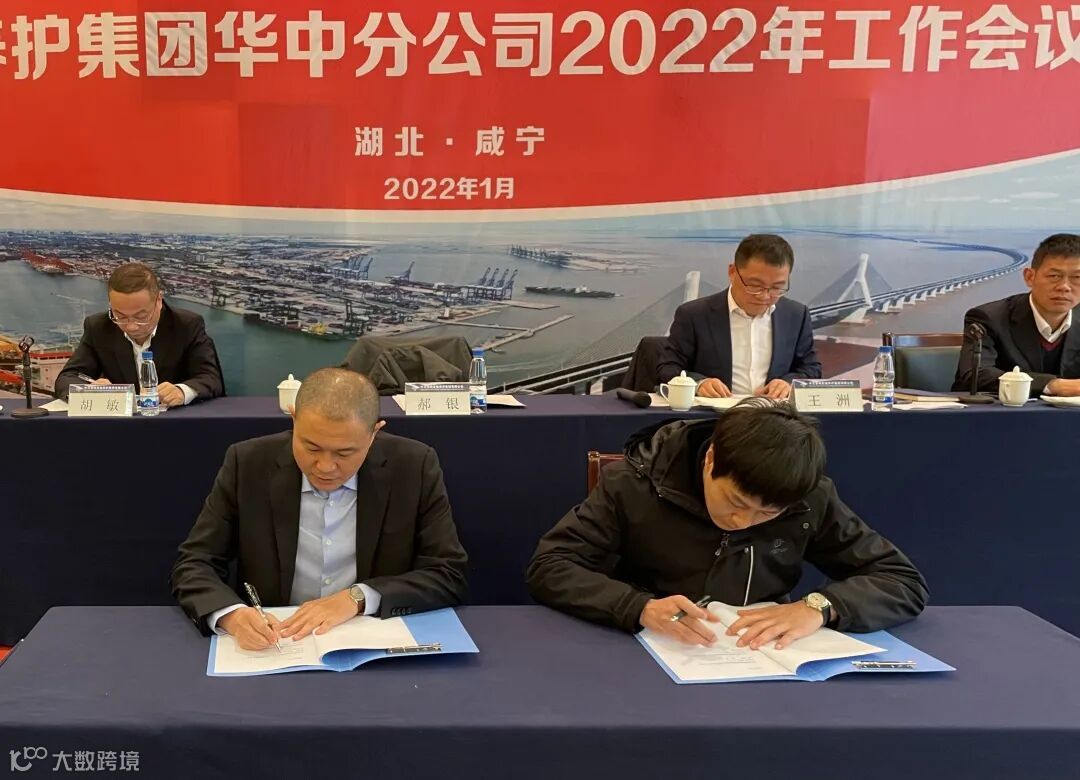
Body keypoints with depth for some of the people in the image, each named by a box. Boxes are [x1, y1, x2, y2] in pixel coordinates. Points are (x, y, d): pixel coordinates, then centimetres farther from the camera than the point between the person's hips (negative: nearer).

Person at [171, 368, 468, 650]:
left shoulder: (415, 467, -8)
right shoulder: (248, 464, -7)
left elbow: (449, 575, -7)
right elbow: (194, 565, -3)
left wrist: (357, 598, -20)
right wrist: (231, 615, -24)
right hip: (272, 647, 1)